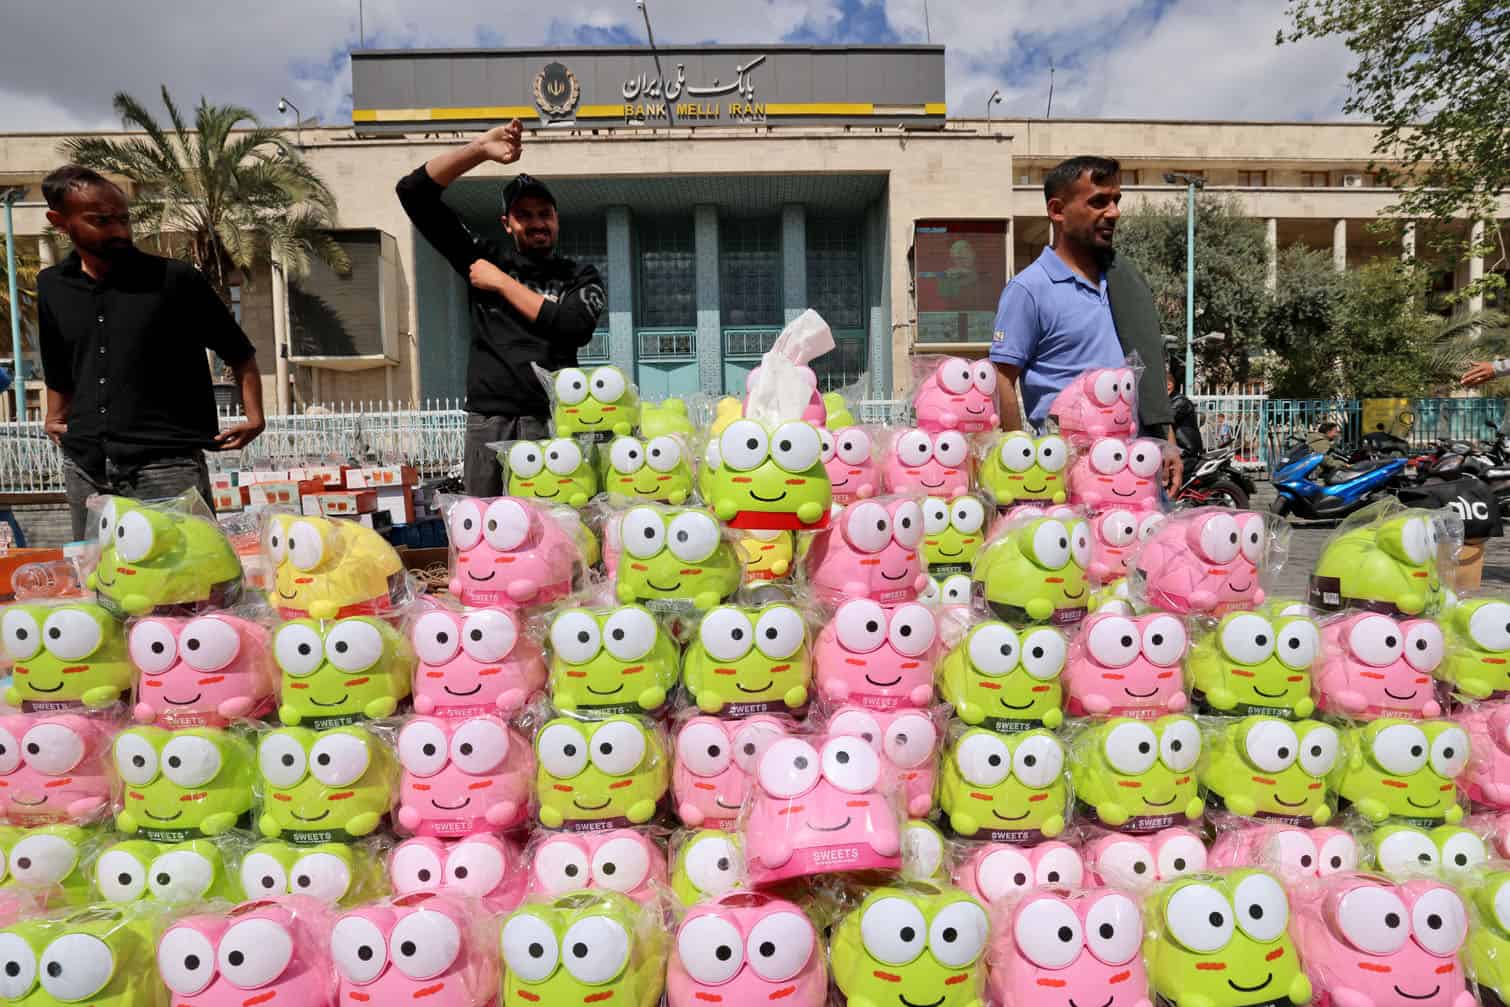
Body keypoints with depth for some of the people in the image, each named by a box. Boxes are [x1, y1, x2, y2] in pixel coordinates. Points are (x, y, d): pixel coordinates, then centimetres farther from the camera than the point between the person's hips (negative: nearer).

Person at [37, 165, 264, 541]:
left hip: (167, 463, -4)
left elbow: (239, 353, 3)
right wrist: (56, 418, 16)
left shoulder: (175, 279, -3)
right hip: (84, 468, 5)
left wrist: (254, 417, -8)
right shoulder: (52, 287, 10)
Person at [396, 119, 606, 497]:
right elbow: (413, 192, 14)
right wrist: (478, 150, 3)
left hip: (554, 422, -1)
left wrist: (502, 283, 2)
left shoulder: (580, 277, 13)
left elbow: (574, 328, -8)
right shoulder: (485, 258, 16)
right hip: (488, 424, 1)